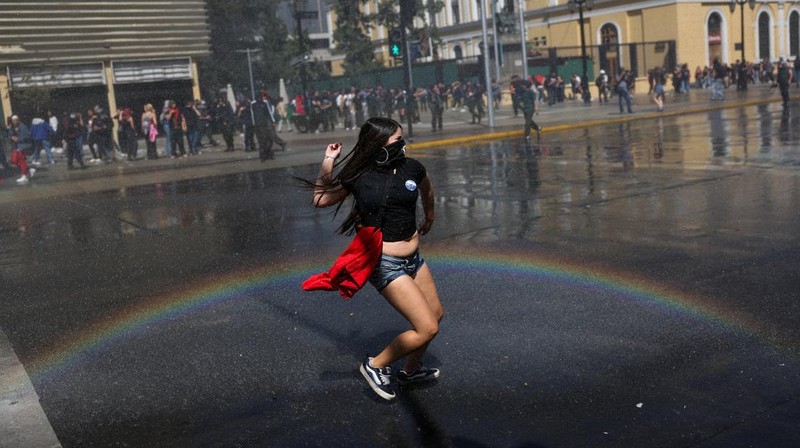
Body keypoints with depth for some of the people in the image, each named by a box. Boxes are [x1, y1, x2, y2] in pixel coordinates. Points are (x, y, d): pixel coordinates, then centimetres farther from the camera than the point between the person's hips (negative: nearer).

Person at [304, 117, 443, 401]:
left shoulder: (411, 168, -3)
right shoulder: (359, 177, -10)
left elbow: (427, 190, 22)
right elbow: (321, 199, 3)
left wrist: (429, 218, 37)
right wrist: (327, 164, -7)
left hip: (413, 258, 7)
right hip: (385, 264, -6)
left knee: (436, 314, 19)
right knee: (427, 328, -10)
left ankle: (412, 370, 42)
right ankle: (376, 366, 11)